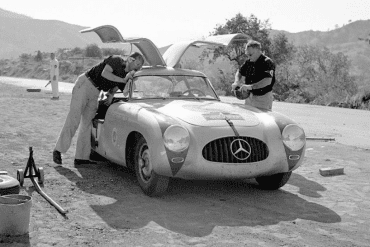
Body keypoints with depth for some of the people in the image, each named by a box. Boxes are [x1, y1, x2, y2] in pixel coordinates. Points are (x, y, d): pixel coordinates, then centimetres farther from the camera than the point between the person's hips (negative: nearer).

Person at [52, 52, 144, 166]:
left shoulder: (125, 75, 10)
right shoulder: (116, 60, -10)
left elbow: (114, 88, 17)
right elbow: (104, 73, -24)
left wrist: (110, 95, -4)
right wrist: (122, 79, -19)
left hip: (95, 93, 7)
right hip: (84, 85, -7)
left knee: (87, 124, 3)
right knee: (73, 119, -11)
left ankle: (81, 157, 3)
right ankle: (58, 150, -5)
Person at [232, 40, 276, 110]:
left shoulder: (267, 62, -14)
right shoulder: (248, 62, 7)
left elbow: (268, 81, -26)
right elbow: (239, 72, 20)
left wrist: (251, 86, -31)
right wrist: (236, 82, -2)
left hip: (263, 97, -6)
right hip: (250, 96, 6)